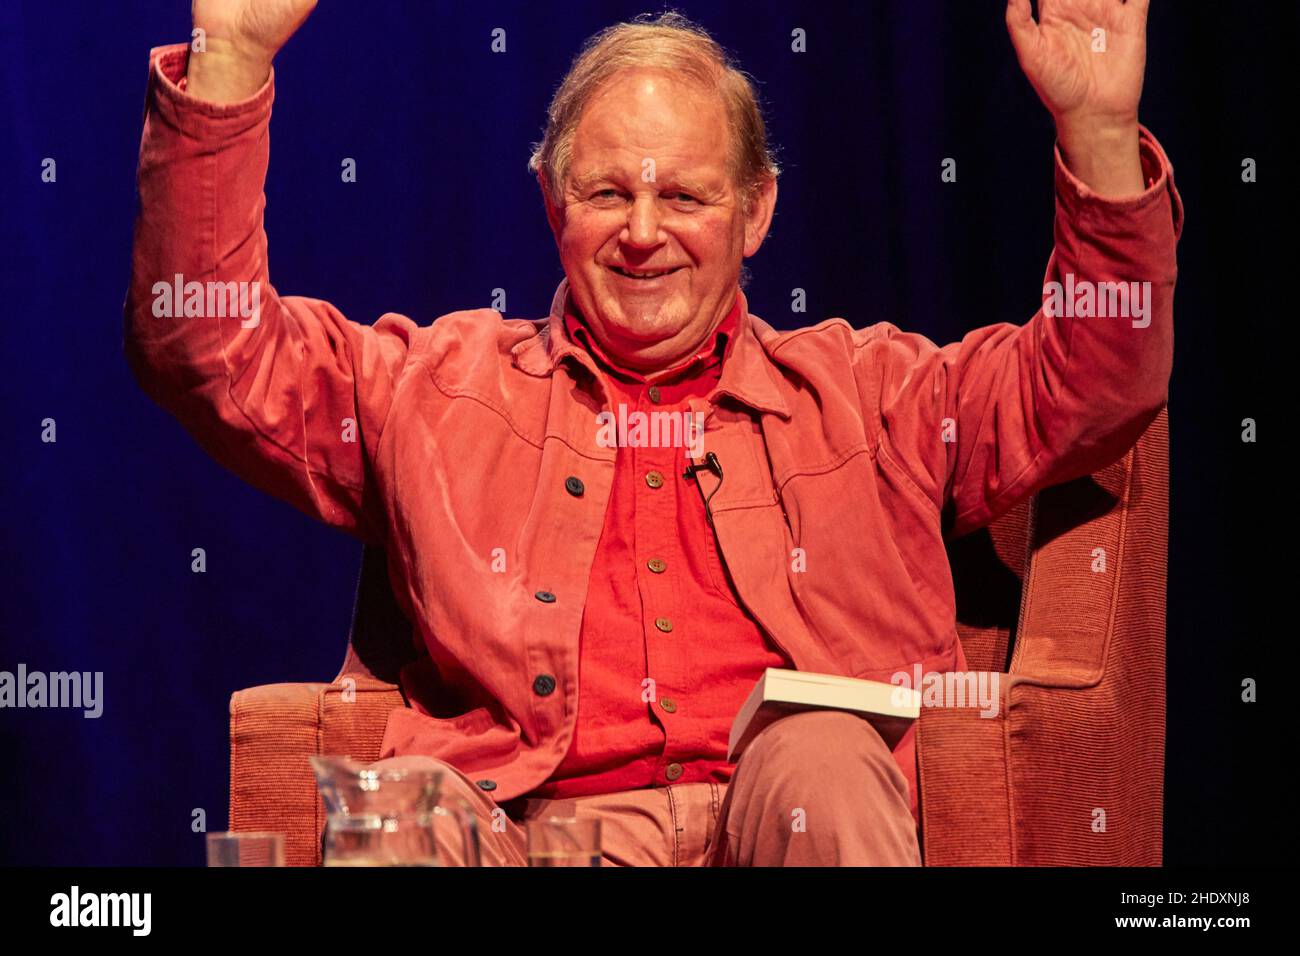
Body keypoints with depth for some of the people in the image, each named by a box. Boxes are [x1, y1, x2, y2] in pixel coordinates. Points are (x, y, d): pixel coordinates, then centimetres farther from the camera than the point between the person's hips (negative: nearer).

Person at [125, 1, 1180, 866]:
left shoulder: (858, 391, 25)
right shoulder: (439, 383, 23)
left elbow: (1095, 382, 17)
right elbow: (205, 343, 13)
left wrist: (1098, 131, 3)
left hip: (794, 827, 2)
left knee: (818, 761, -35)